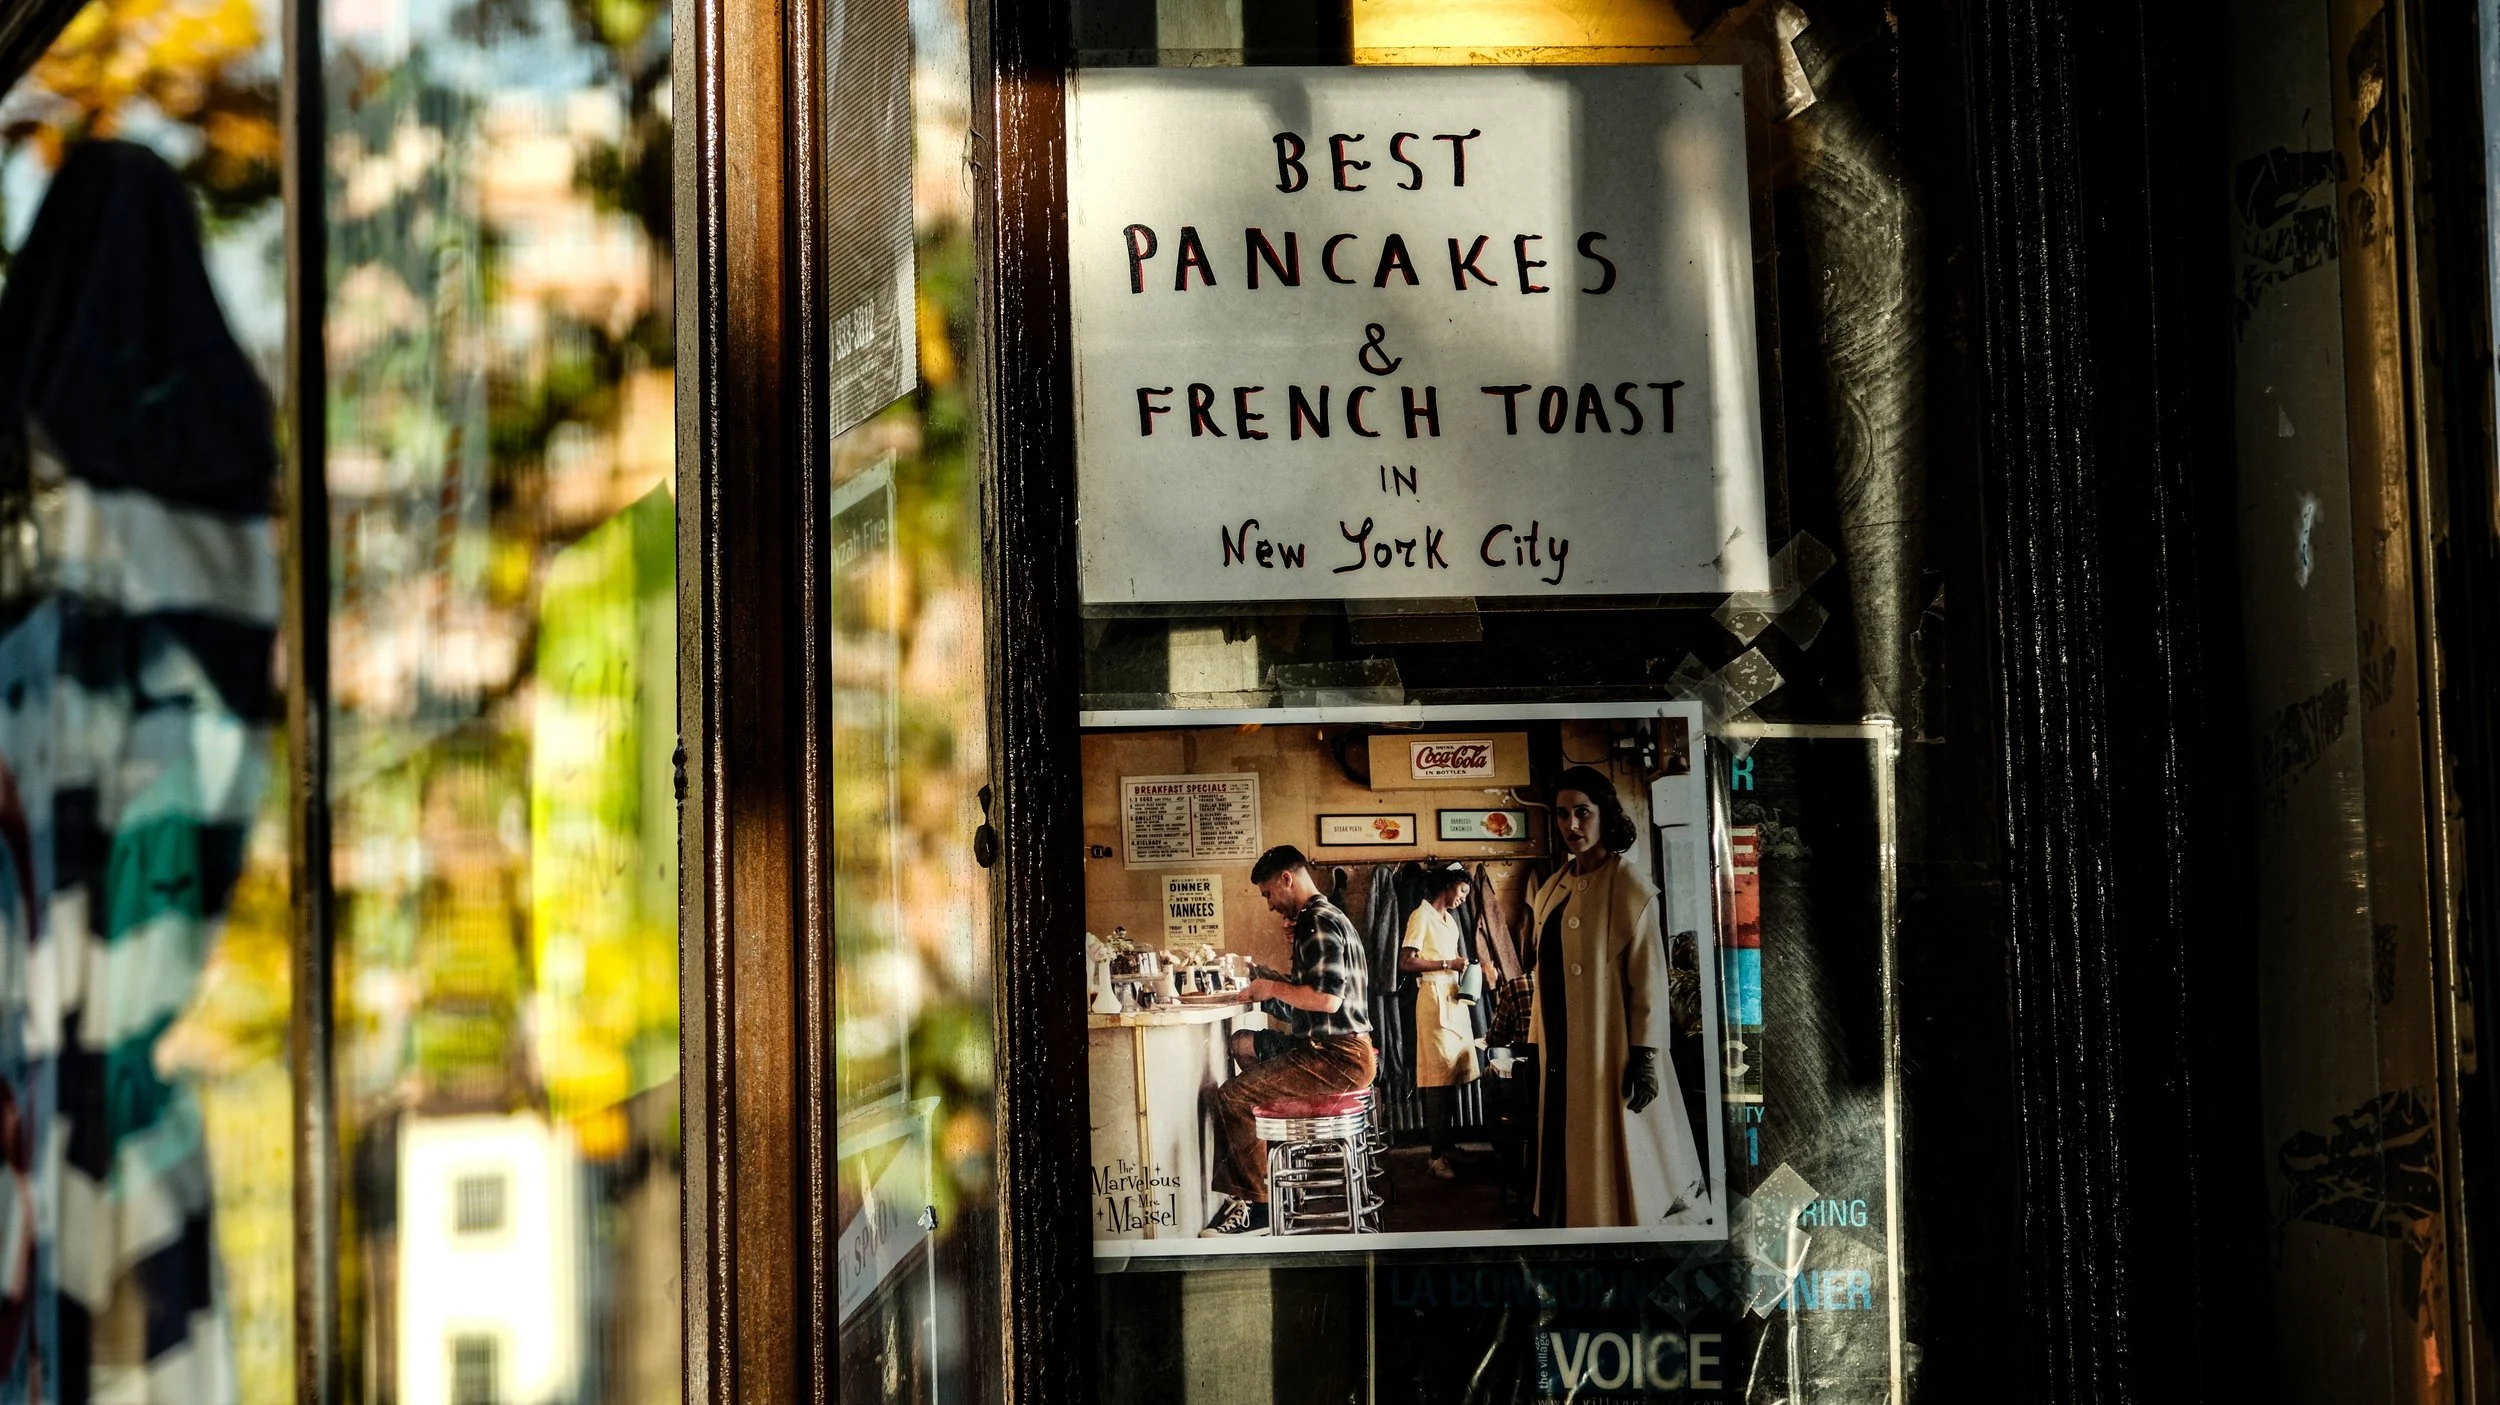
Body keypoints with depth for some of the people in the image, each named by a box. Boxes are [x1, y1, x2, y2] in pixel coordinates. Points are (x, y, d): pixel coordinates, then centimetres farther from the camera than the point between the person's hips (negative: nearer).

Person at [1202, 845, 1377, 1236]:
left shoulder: (1319, 923, -14)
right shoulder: (1327, 917, 19)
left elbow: (1327, 998, -25)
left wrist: (1274, 988, -11)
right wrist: (1273, 987, 13)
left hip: (1337, 1057, -11)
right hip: (1342, 1048, 11)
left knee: (1232, 1098, -17)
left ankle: (1255, 1205, -10)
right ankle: (1237, 1194, 8)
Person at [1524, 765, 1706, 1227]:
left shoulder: (1629, 889, -11)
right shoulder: (1551, 890, 10)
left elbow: (1649, 977, -13)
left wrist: (1645, 1055, -17)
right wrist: (1538, 1041, 13)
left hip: (1609, 1054, -7)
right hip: (1561, 1052, 7)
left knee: (1611, 1159, -2)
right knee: (1566, 1153, 10)